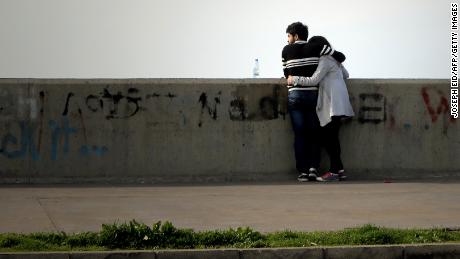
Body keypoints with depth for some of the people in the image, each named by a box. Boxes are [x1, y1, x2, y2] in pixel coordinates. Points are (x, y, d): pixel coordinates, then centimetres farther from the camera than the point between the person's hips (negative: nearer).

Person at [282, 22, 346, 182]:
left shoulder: (287, 50, 2)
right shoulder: (316, 47, 0)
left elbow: (286, 73, 10)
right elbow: (340, 57, 1)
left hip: (295, 95, 0)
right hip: (313, 94, 1)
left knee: (299, 135, 2)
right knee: (314, 134, 7)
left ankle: (303, 171, -2)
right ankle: (313, 168, -5)